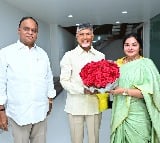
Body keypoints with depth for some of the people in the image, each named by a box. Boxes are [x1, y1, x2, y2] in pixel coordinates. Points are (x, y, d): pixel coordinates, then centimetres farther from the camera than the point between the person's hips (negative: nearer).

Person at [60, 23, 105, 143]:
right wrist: (83, 90, -19)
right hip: (76, 104, -2)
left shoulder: (100, 56, 7)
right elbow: (64, 81, -6)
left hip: (95, 104, 2)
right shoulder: (69, 55, -2)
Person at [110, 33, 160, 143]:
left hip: (138, 116, -4)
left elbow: (149, 92, -15)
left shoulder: (146, 63, -9)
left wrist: (124, 91, -19)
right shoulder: (119, 63, 6)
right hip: (120, 113, 4)